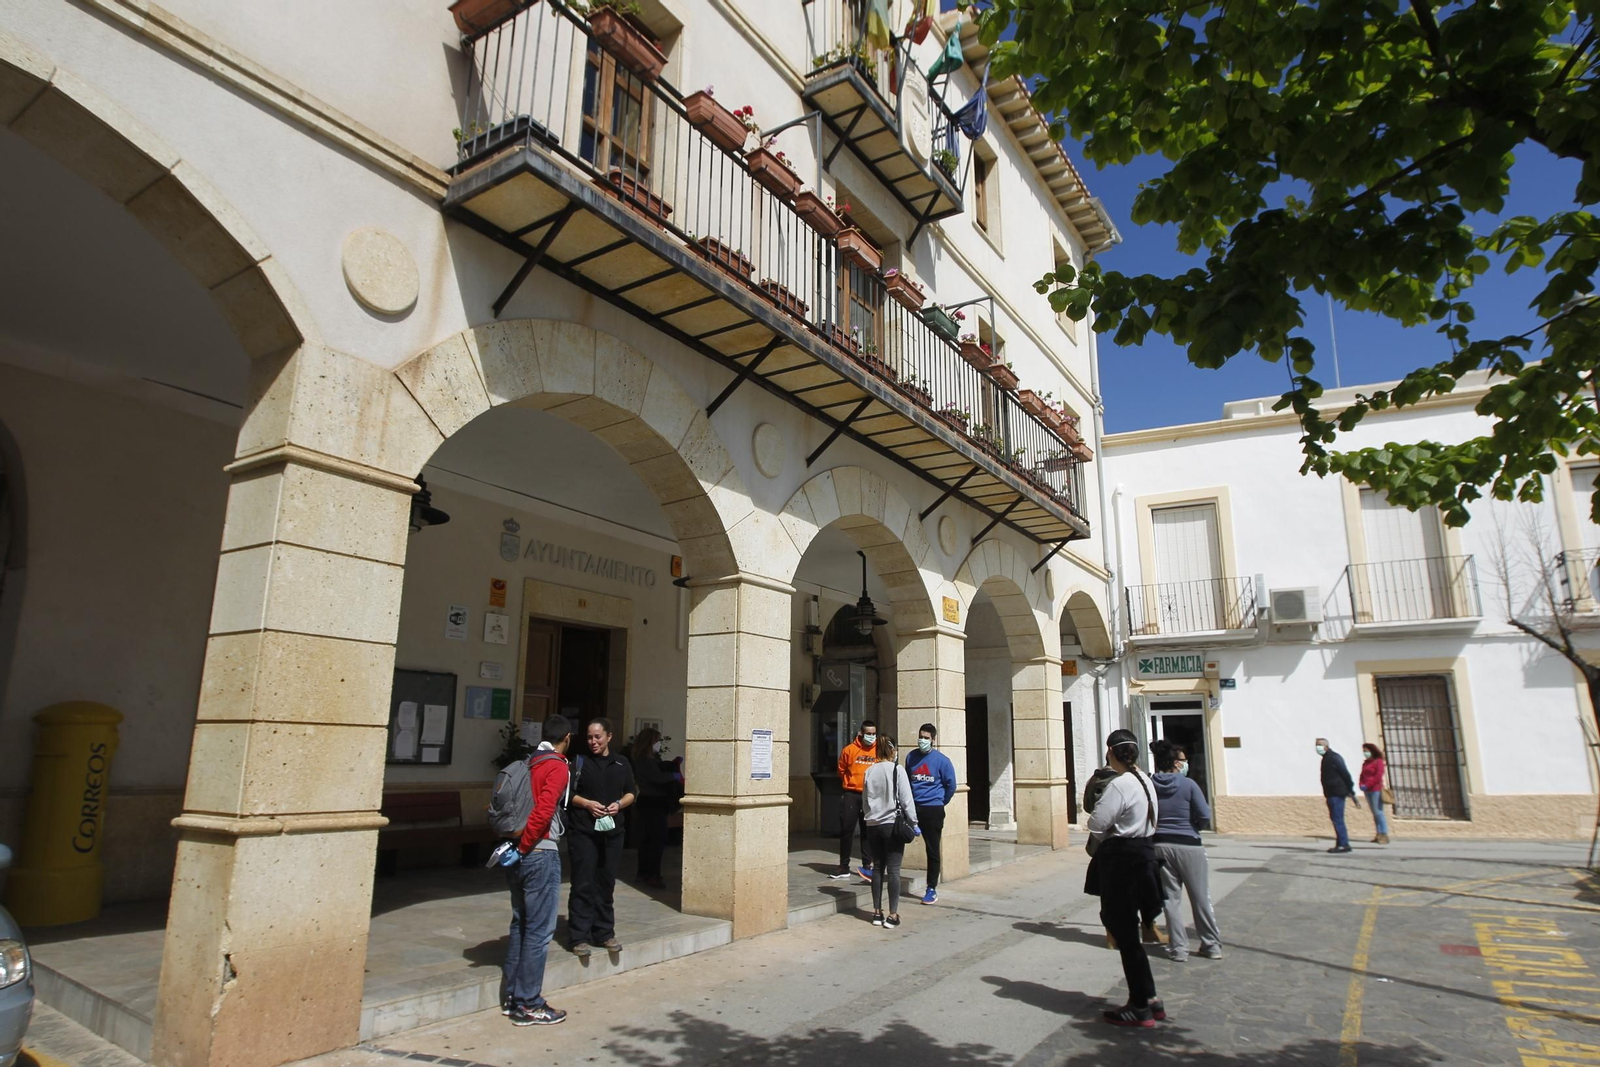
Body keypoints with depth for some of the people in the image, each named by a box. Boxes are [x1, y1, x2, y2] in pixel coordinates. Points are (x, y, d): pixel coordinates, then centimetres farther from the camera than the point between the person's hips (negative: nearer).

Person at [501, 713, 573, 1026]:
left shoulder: (528, 764, 10)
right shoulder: (557, 768, -13)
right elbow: (543, 811, -24)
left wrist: (517, 845, 13)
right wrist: (524, 845, -14)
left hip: (520, 855, 8)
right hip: (540, 854, -8)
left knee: (520, 924, 18)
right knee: (538, 930, 0)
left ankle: (513, 996, 26)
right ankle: (528, 1005, 7)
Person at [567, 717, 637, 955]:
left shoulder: (622, 763, 8)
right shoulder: (579, 761, -2)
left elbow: (631, 792, 13)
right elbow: (567, 793, -1)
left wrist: (619, 804, -7)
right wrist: (587, 804, -16)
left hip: (612, 832, 4)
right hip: (583, 832, -3)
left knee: (606, 884, 10)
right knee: (583, 885, -3)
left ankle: (604, 933, 21)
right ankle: (579, 937, 5)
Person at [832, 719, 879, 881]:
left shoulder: (879, 751, -3)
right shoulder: (849, 749, -4)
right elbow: (842, 770, 8)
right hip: (851, 795, 0)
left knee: (868, 832, 10)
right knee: (846, 830, 3)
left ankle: (867, 865, 19)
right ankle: (844, 868, 12)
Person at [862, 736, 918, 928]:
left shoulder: (869, 771, 3)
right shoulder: (897, 770, -8)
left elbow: (864, 800, 10)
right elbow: (906, 798, -8)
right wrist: (913, 821, 1)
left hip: (873, 825, 4)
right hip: (892, 824, -4)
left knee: (877, 868, 12)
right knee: (893, 870, 0)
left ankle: (877, 912, 17)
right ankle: (892, 915, 1)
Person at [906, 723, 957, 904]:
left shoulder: (941, 760, -7)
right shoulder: (911, 757, 5)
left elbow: (950, 785, 0)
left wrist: (940, 802, 7)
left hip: (933, 810, -3)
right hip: (913, 807, 3)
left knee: (932, 850, 5)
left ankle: (932, 889, 15)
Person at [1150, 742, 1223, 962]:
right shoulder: (1188, 784, -10)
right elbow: (1204, 815, -12)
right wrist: (1193, 827, 7)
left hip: (1160, 845, 3)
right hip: (1188, 845, -3)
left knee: (1171, 898, 9)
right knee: (1200, 898, 11)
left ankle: (1178, 949, 11)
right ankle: (1212, 946, 21)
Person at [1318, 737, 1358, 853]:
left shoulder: (1334, 758, -14)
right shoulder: (1327, 758, 17)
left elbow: (1346, 774, -17)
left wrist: (1351, 791, -16)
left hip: (1337, 794, -10)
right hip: (1332, 794, 10)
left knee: (1337, 819, -9)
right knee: (1336, 819, 12)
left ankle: (1344, 844, -7)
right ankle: (1340, 844, 17)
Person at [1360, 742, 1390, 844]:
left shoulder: (1378, 761, -5)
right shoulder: (1365, 762, 17)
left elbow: (1378, 776, -14)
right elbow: (1362, 775, 16)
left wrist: (1367, 785, -16)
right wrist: (1361, 784, -2)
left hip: (1376, 790, -8)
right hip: (1368, 790, 8)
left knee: (1378, 812, -10)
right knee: (1374, 813, 8)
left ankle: (1384, 835, -9)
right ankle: (1379, 834, 11)